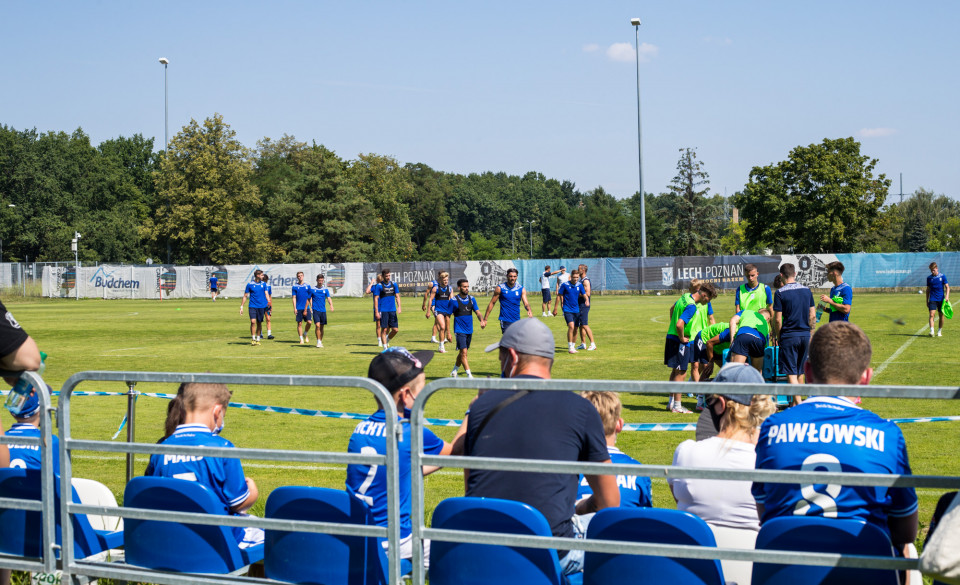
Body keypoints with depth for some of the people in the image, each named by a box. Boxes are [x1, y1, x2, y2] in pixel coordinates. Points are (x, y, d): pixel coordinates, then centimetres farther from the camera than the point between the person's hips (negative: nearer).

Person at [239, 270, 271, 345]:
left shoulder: (263, 284, 8)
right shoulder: (250, 284, 1)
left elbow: (266, 294, 4)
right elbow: (245, 296, 5)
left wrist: (268, 301, -16)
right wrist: (241, 306, 2)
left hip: (262, 306, 3)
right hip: (253, 306, -3)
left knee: (259, 323, 7)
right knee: (253, 321, -17)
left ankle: (258, 340, 19)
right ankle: (253, 339, -9)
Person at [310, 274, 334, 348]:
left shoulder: (325, 290, 6)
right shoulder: (312, 289, 2)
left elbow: (329, 298, -5)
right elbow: (309, 299, 6)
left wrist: (331, 305, -24)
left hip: (323, 310, 3)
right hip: (316, 310, -3)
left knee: (322, 327, 8)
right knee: (317, 325, -16)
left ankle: (321, 342, 20)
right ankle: (318, 341, -10)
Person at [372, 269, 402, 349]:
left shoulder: (394, 284, 10)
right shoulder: (379, 286, -3)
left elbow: (397, 296, 11)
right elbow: (376, 299, -4)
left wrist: (399, 307, -5)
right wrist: (376, 312, -10)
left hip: (392, 310, 4)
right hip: (383, 311, -4)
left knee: (395, 329, 1)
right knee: (384, 329, -4)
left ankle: (387, 340, 27)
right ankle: (385, 347, 3)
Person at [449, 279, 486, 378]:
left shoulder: (472, 299, 6)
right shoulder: (454, 301, -7)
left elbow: (477, 312, 2)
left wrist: (482, 320, -20)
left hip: (469, 330, 5)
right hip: (459, 330, -5)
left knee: (463, 352, 15)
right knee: (463, 352, -13)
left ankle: (454, 371, 34)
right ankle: (469, 375, -14)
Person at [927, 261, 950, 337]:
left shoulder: (942, 276, 0)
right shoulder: (929, 278, 6)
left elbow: (947, 287, -1)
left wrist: (947, 296, -17)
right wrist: (927, 301, 15)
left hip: (941, 299, 0)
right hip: (932, 299, 0)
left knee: (941, 315, 6)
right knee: (932, 315, -15)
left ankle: (939, 331, 21)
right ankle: (932, 331, -24)